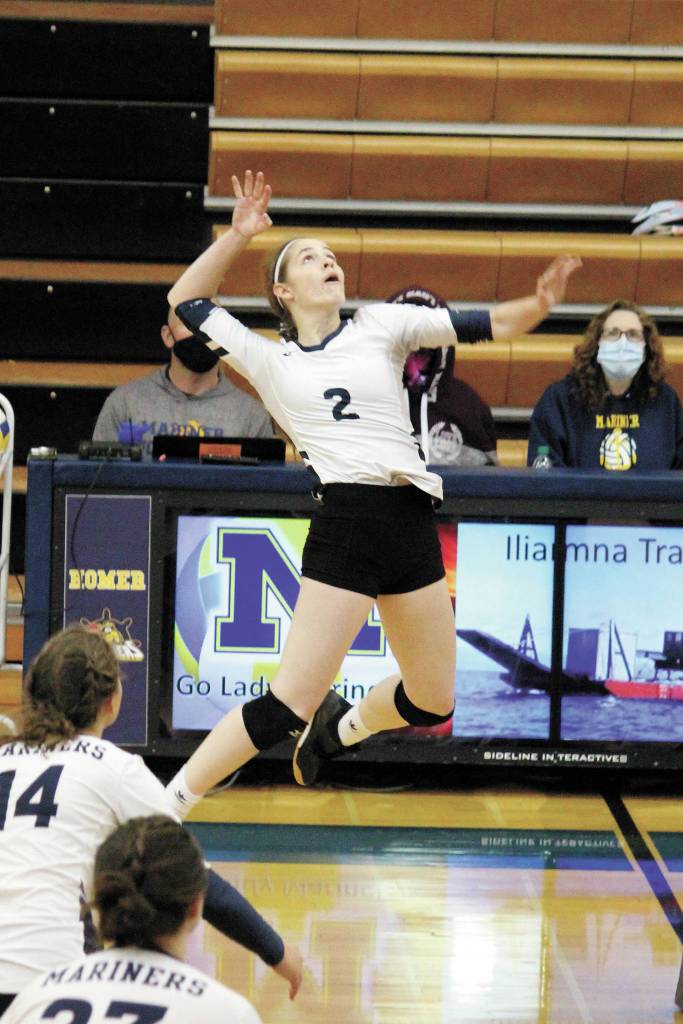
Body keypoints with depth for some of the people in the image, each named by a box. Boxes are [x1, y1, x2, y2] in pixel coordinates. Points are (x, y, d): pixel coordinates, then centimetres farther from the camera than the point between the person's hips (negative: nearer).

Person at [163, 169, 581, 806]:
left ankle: (344, 726, 42)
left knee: (431, 703, 12)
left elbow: (485, 327, 8)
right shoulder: (270, 363, 13)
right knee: (289, 704, -12)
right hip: (344, 528, -3)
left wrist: (539, 304, -11)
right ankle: (167, 805, -3)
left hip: (412, 525, 4)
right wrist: (238, 234, 12)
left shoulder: (379, 327, 14)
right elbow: (186, 302, 19)